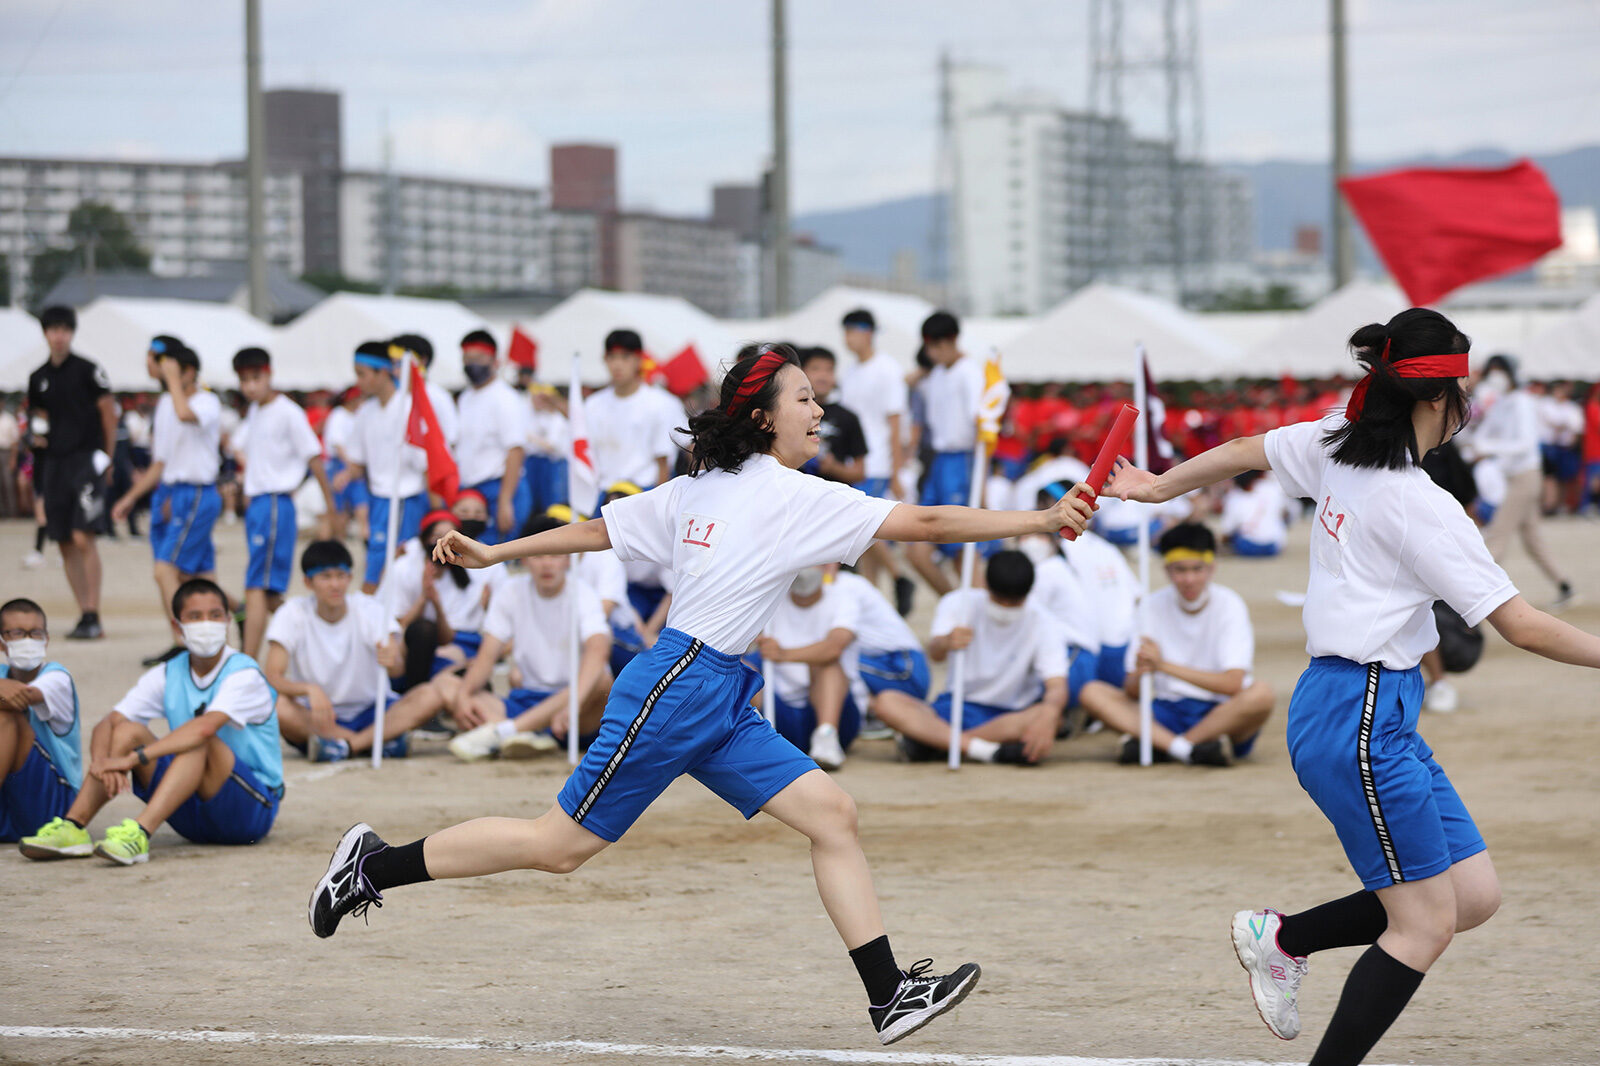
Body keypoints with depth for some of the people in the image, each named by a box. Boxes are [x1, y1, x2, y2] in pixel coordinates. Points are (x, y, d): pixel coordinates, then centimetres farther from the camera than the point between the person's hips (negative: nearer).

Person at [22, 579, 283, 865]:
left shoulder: (244, 675, -13)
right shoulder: (168, 676, 5)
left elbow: (206, 728, -32)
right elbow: (108, 723, -4)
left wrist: (132, 758, -37)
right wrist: (101, 762, -28)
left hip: (252, 810, -5)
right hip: (191, 817, 5)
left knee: (199, 740, -32)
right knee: (128, 729, -11)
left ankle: (140, 834, -47)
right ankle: (73, 827, -24)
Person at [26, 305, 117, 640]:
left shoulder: (87, 371, -4)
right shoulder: (39, 378, 12)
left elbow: (109, 411, -1)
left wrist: (107, 455, 0)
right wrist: (37, 431, 3)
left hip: (86, 460, -6)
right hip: (53, 462, 6)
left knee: (83, 538, -15)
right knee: (65, 544, 5)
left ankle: (93, 616, -14)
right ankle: (85, 615, 11)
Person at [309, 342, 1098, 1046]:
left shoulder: (701, 489, 11)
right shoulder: (792, 497, -13)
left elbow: (597, 529, 14)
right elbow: (922, 524, -18)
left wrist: (493, 554, 21)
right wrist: (1040, 521, -16)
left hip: (720, 699, 10)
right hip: (676, 689, -10)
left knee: (832, 815, 0)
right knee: (559, 847, 0)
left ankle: (888, 995, -3)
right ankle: (375, 866, 12)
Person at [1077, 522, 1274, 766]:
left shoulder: (1229, 605, -5)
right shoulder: (1155, 606, 2)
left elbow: (1232, 683, -18)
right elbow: (1131, 692, -2)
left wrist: (1164, 665, -23)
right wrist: (1141, 674, -27)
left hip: (1220, 715, -3)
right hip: (1167, 713, 3)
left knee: (1261, 694, -34)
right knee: (1092, 693, -17)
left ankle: (1155, 745, -26)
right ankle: (1186, 748, -33)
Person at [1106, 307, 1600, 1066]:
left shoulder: (1336, 444, 6)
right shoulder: (1421, 505, -18)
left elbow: (1242, 452, 24)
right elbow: (1521, 627, -17)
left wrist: (1159, 487, 40)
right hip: (1362, 717, -9)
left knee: (1475, 895, 9)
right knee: (1426, 924, -5)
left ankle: (1281, 940, 21)